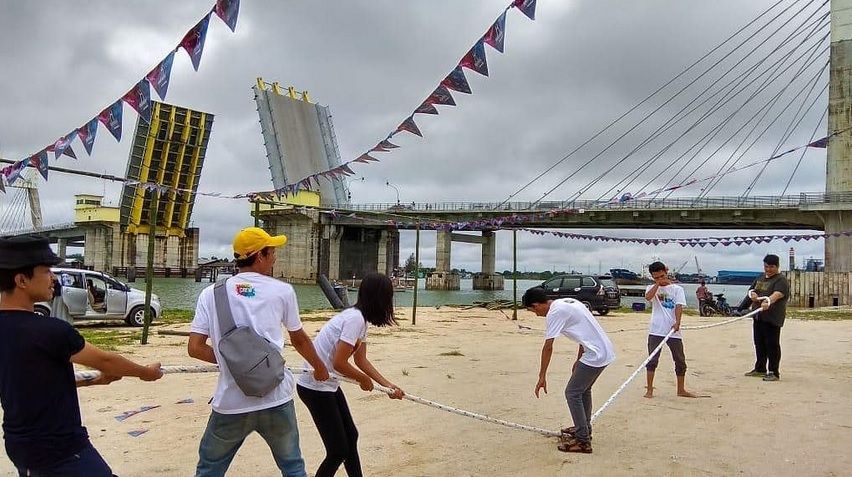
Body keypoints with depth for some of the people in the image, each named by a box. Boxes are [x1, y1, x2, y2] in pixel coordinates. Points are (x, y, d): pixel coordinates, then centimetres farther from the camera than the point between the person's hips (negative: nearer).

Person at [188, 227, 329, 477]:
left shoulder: (211, 293, 3)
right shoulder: (282, 290, 2)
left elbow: (195, 348, -1)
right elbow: (299, 339, 14)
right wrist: (320, 368, 31)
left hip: (231, 404, 1)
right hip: (276, 400, 0)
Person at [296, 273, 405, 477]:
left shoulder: (359, 318, 6)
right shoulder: (355, 319, -23)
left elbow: (361, 360, 12)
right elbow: (339, 363, -25)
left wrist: (388, 385, 7)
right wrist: (364, 380, -8)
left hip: (327, 385, 10)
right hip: (315, 387, -10)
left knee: (350, 436, 19)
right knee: (338, 450, -2)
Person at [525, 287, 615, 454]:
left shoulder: (554, 313, -12)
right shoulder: (568, 302, 15)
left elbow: (548, 347, -13)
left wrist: (542, 377, -9)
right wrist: (579, 360, 23)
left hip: (595, 355, -10)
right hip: (606, 351, 10)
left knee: (572, 393, -3)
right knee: (583, 389, 24)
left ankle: (583, 441, 0)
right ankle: (584, 429, 37)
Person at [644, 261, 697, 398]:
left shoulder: (677, 289, 5)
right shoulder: (652, 288, 7)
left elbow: (679, 306, -8)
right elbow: (648, 297, -16)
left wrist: (677, 322, -23)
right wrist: (658, 283, -10)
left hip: (673, 331, 1)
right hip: (656, 331, -1)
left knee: (680, 361, 10)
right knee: (652, 360, -4)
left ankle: (681, 390, 25)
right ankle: (649, 390, 3)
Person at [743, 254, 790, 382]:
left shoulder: (781, 280, -9)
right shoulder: (760, 278, 17)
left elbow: (777, 294, -26)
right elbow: (752, 289, 20)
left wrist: (768, 302, -46)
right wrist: (752, 293, -5)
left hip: (772, 318, -8)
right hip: (758, 317, 8)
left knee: (772, 345, -4)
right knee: (759, 344, 15)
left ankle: (774, 372, 3)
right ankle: (760, 368, 27)